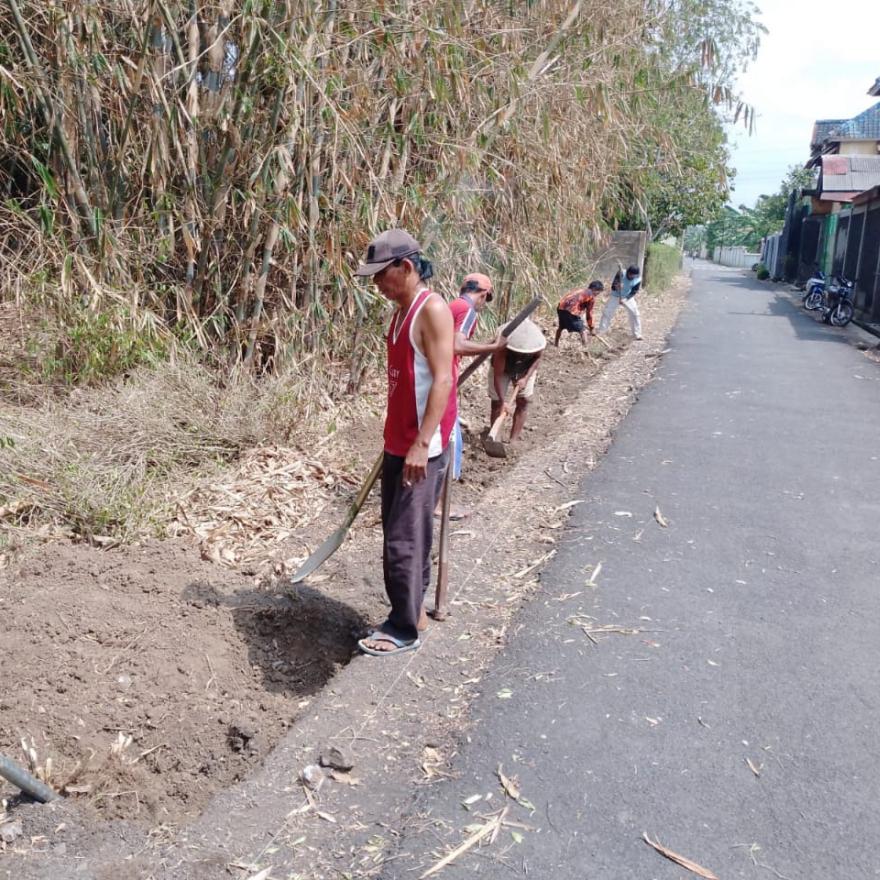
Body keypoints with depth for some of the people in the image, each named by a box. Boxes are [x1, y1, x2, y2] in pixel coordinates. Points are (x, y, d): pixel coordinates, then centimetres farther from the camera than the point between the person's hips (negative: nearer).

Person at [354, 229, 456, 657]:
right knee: (399, 534, 15)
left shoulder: (432, 309, -14)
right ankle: (411, 611, 28)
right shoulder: (401, 311, 13)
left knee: (404, 540, -4)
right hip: (397, 445, 9)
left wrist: (421, 444, -26)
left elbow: (442, 380, -21)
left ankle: (404, 629, 8)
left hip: (421, 449, -9)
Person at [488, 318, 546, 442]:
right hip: (502, 368, -3)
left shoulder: (537, 338, -36)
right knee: (497, 403, -2)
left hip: (525, 369, 3)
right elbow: (498, 376, -36)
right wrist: (503, 401, -38)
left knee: (523, 402, 2)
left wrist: (526, 378, -23)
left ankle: (513, 441, 9)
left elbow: (538, 358, -14)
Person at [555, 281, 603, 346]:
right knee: (582, 331, 4)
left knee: (561, 327, 31)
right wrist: (591, 328, 18)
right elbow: (589, 313, 8)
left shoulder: (579, 289, 26)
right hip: (571, 310, -8)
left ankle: (556, 344, 46)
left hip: (560, 308, 8)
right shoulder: (591, 296, 5)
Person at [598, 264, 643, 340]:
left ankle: (637, 333, 10)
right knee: (607, 313, 0)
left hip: (628, 297, 1)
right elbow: (613, 287, -26)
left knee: (635, 314, -5)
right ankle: (600, 332, 15)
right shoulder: (621, 274, -28)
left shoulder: (638, 279, -23)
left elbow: (634, 292, -15)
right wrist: (616, 286, -50)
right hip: (615, 296, -1)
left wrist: (625, 299, -28)